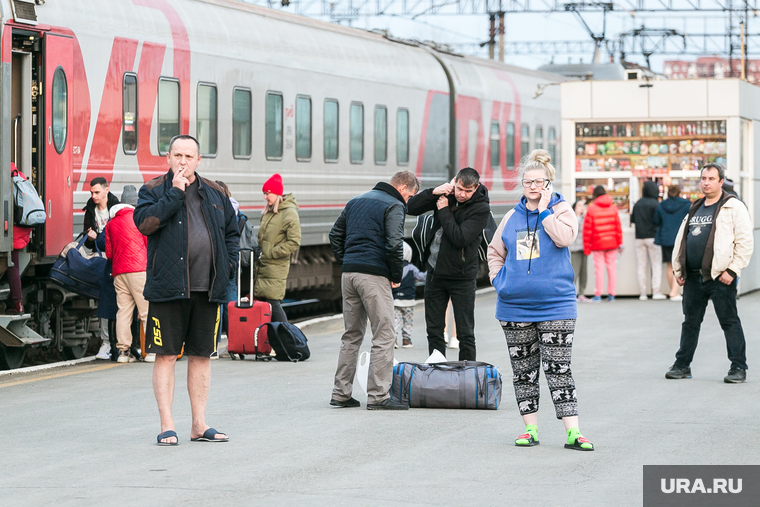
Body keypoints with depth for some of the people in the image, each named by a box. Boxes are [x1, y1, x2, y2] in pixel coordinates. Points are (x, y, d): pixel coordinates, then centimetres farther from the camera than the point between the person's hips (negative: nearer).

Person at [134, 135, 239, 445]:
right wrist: (175, 193, -15)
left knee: (202, 355, 9)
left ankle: (199, 425, 16)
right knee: (166, 355, -4)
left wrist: (229, 263, 8)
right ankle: (167, 426, 1)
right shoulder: (153, 191, 2)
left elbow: (231, 231, 23)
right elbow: (144, 222, -16)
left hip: (208, 289, 4)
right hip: (168, 288, -4)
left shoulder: (215, 195, 14)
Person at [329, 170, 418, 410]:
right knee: (384, 336, -3)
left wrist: (345, 263, 17)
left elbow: (336, 235, 20)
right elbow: (394, 244, -17)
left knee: (352, 335, 15)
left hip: (348, 274, 8)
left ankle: (341, 393, 15)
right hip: (373, 275, -8)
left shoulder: (356, 201, 19)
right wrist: (396, 276, -5)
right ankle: (378, 396, -7)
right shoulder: (394, 206, -6)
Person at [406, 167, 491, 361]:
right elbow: (412, 208, -1)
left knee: (465, 333, 0)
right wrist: (433, 192, -14)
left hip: (462, 276, -5)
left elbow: (460, 238, -23)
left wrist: (444, 210, -16)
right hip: (435, 271, 5)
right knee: (434, 330, 10)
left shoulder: (480, 209, -12)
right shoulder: (446, 194, 2)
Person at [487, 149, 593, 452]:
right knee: (523, 370, 7)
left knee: (558, 370, -8)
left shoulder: (561, 210, 1)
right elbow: (495, 251, 23)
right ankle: (530, 428, 14)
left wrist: (544, 210, -15)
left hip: (555, 305, -4)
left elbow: (564, 237, -20)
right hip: (514, 306, 4)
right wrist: (498, 277, 9)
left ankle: (572, 431, -8)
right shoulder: (513, 216, 11)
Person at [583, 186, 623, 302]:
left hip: (598, 244, -3)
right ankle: (611, 294, 6)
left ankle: (598, 295, -1)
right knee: (612, 268, 6)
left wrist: (586, 247, 0)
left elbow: (587, 230, -5)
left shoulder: (591, 209, -5)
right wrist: (620, 243, 9)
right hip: (612, 243, 3)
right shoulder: (613, 208, 4)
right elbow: (618, 226, 4)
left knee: (599, 268, 0)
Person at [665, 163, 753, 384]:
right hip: (693, 277, 7)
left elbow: (745, 243, -10)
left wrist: (732, 270, -15)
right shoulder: (695, 209, 17)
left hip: (720, 277, -7)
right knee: (690, 322, 12)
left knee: (729, 322, -2)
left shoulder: (733, 208, -5)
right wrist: (678, 269, 15)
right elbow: (681, 240, 24)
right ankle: (682, 365, 20)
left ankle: (738, 368, 3)